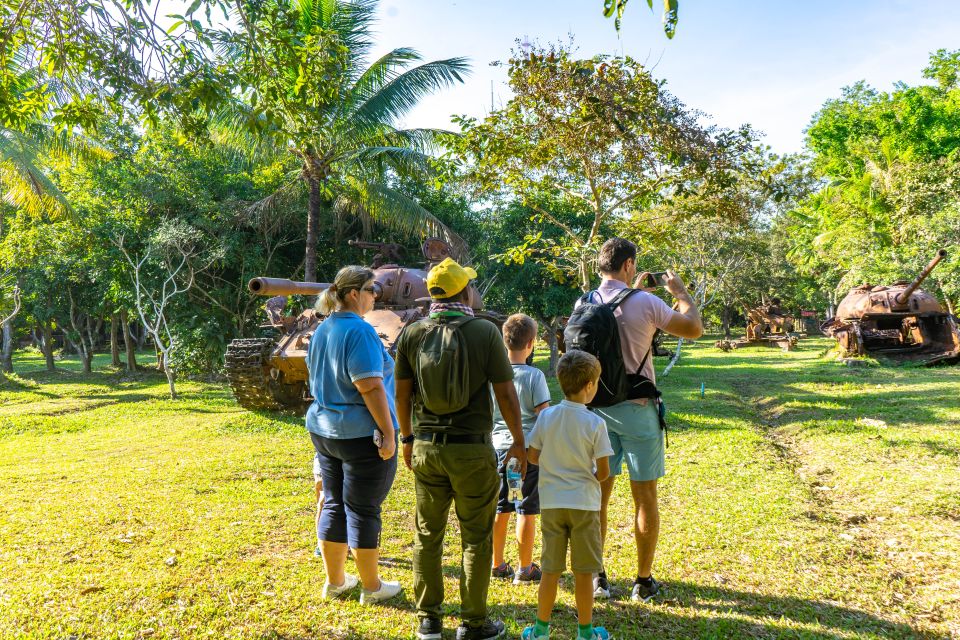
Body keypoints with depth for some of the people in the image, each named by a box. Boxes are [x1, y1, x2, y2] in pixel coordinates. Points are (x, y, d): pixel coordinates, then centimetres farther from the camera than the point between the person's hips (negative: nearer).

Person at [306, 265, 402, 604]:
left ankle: (334, 581, 28)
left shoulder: (321, 330, 9)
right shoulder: (359, 330, -19)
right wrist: (388, 432, -19)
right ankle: (371, 587, 17)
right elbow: (370, 387, -23)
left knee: (333, 505, 16)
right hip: (361, 433, -8)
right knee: (363, 510, 3)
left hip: (323, 430, 8)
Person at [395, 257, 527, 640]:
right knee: (476, 538, 10)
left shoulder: (412, 334, -1)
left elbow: (402, 395, 4)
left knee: (428, 534, 15)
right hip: (473, 450, -3)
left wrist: (408, 437, 17)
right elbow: (505, 394, -9)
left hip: (426, 447, 4)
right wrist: (519, 441, 2)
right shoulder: (485, 331, -10)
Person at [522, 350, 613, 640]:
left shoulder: (545, 417, -5)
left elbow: (533, 456, 2)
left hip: (552, 502, 3)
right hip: (583, 503, -3)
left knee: (550, 570, 14)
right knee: (583, 573, 11)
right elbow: (603, 472, -11)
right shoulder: (595, 423, -14)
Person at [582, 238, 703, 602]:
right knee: (645, 499, 8)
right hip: (636, 410, -4)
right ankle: (644, 582, 18)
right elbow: (694, 329, -3)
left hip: (596, 408, 4)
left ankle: (596, 578, 20)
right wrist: (680, 292, 11)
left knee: (598, 494, 12)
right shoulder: (645, 303, -14)